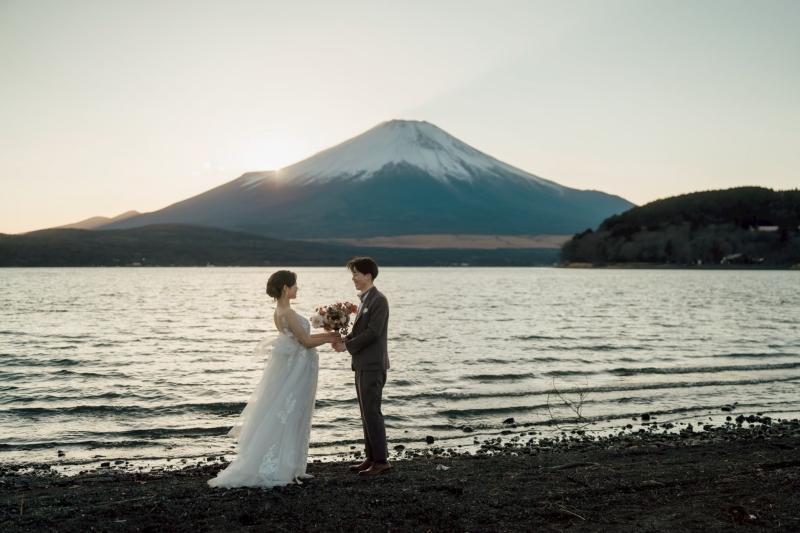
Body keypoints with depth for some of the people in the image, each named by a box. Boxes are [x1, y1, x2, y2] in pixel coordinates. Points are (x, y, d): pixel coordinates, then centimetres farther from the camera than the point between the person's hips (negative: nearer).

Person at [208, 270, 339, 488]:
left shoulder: (280, 311, 9)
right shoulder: (287, 313, -20)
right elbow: (306, 342, -17)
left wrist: (327, 334, 13)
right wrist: (329, 339, -2)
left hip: (291, 367, 10)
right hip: (296, 369, -10)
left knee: (283, 417, 12)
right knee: (287, 419, -3)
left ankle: (284, 466, 20)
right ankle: (276, 469, 4)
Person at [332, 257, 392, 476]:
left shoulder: (378, 300, -13)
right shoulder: (365, 299, 15)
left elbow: (372, 332, -20)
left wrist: (347, 345, -14)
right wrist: (346, 338, 1)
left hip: (373, 365, -10)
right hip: (363, 365, 10)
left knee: (372, 412, -7)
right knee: (366, 413, 12)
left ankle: (381, 460, -1)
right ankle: (371, 457, 18)